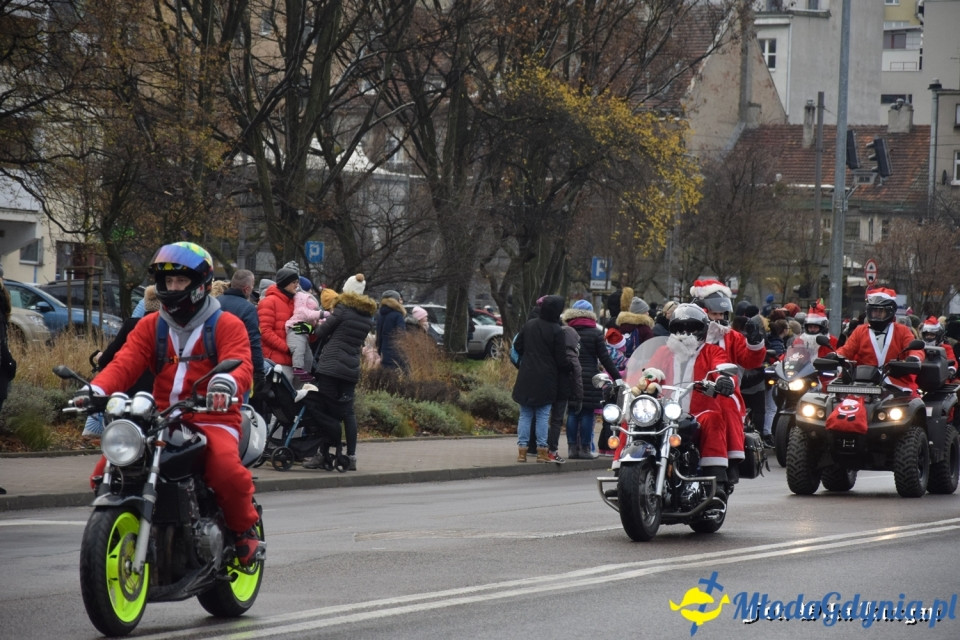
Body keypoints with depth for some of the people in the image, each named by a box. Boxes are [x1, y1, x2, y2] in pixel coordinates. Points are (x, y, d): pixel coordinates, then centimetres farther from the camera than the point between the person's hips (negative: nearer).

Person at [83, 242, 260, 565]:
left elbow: (242, 365, -15)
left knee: (228, 470, -34)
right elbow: (125, 363, 2)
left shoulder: (227, 325, 3)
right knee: (106, 470, -14)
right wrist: (97, 388, -20)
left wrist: (228, 381, -41)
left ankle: (245, 528, -5)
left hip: (212, 419, -4)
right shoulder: (150, 326, 16)